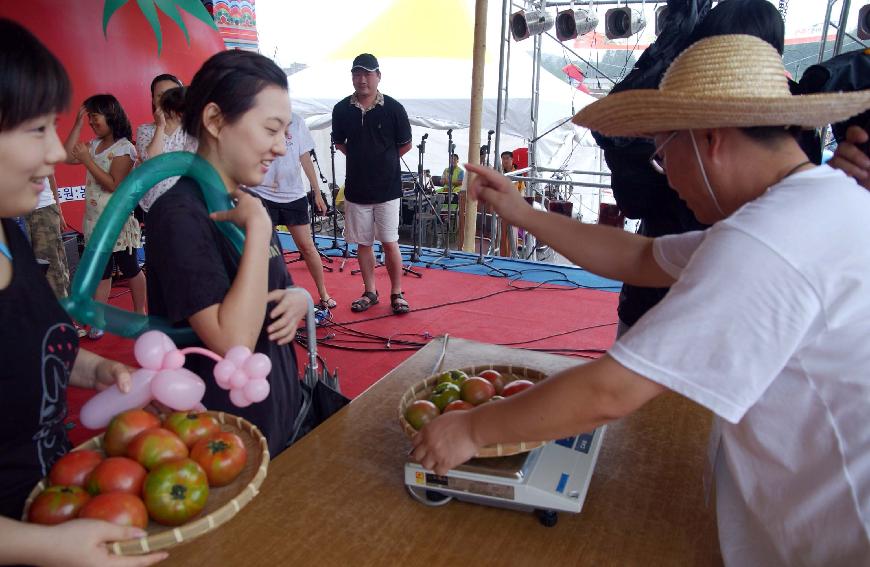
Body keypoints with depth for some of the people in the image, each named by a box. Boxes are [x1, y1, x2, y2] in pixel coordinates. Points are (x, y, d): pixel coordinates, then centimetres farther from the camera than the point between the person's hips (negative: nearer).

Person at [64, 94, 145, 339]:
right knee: (101, 270, 10)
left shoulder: (124, 148, -12)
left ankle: (140, 313, 21)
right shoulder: (94, 144, 10)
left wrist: (87, 160, -19)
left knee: (129, 268, 7)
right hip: (95, 219, 7)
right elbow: (68, 157, 5)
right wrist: (77, 123, 4)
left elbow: (115, 185, -18)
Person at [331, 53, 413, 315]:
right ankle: (370, 292, 22)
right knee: (363, 243, 9)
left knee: (389, 242, 0)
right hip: (356, 189, 3)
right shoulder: (342, 109, 1)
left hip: (387, 188, -2)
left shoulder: (393, 108, -5)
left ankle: (397, 293, 14)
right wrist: (362, 159, 6)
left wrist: (383, 159, 6)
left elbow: (405, 145, 6)